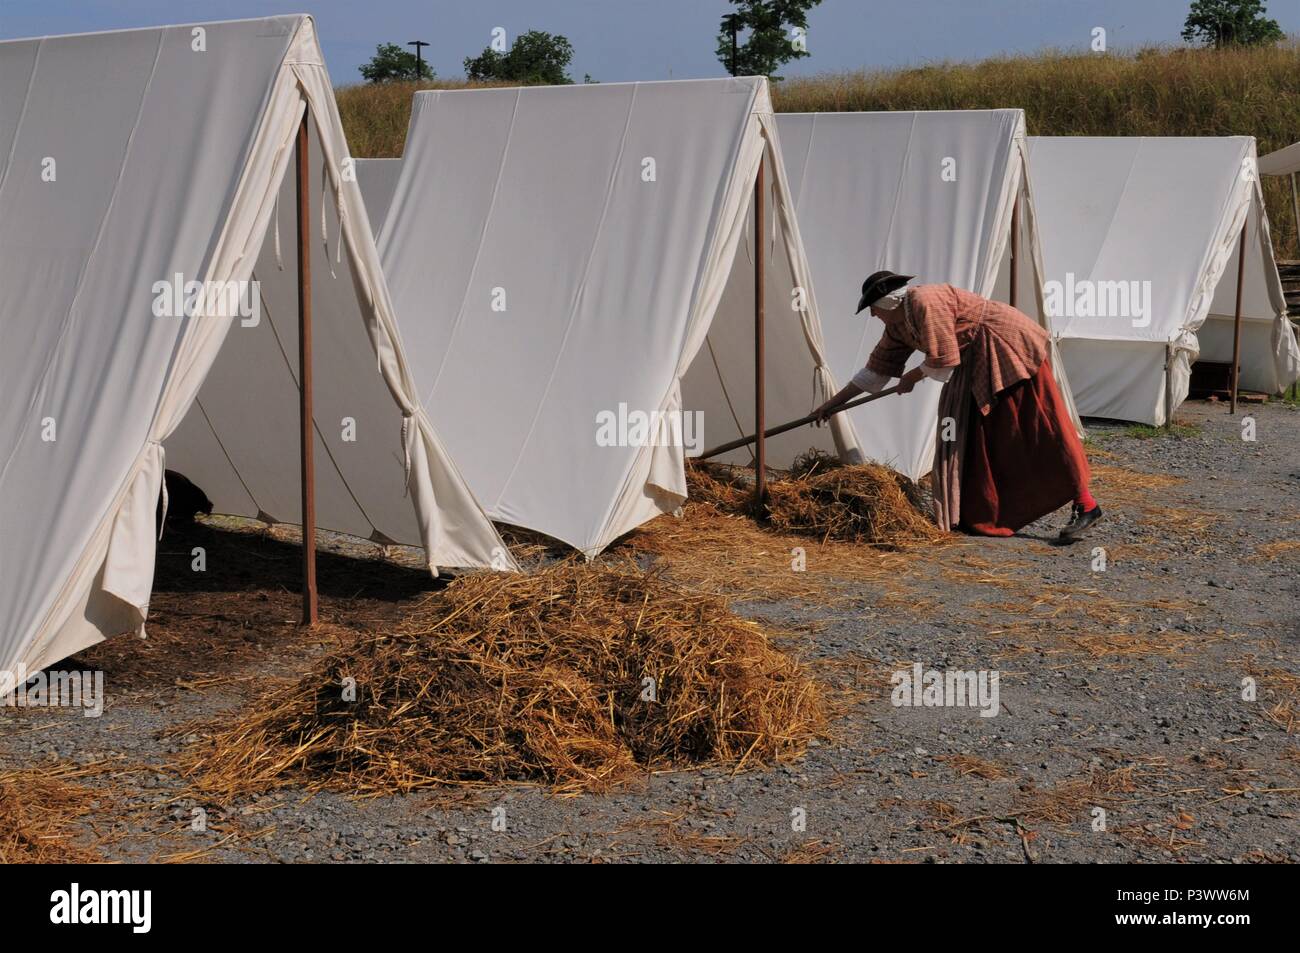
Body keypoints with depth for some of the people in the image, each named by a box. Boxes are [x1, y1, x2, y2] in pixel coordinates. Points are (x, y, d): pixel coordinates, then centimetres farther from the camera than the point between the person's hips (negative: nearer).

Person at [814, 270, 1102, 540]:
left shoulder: (925, 303, -20)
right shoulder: (897, 326, 9)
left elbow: (943, 361, -20)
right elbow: (877, 369, 18)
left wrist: (913, 376, -1)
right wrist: (834, 402, 20)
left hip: (1008, 347, -10)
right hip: (978, 363, 10)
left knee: (1038, 428, -13)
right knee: (965, 433, 8)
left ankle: (1085, 504, -13)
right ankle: (976, 513, 12)